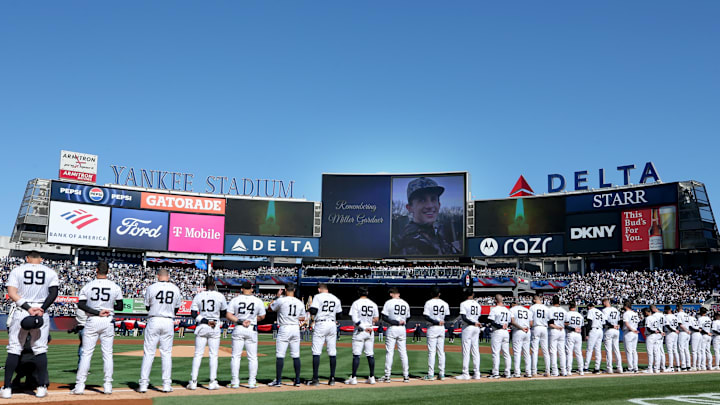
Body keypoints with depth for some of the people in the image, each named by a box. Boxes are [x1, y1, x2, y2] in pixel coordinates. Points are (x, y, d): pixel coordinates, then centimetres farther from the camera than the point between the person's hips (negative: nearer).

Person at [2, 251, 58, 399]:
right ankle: (42, 387, 6)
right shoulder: (50, 272, 7)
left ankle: (7, 388, 5)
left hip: (20, 313, 0)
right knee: (40, 350, 5)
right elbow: (53, 293, -6)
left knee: (14, 350, 6)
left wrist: (28, 308, -13)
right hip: (42, 314, 0)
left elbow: (12, 293, -7)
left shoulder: (17, 270, 6)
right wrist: (42, 309, -13)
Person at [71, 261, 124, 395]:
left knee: (86, 353, 4)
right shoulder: (115, 287, 0)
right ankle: (108, 385, 7)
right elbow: (120, 307, 4)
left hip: (92, 321, 0)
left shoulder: (88, 286, 0)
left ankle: (79, 385, 2)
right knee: (108, 354, 6)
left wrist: (97, 312, -13)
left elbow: (81, 305, -11)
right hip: (108, 322, 1)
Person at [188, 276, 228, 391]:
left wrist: (204, 320, -8)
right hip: (215, 328, -1)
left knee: (198, 354, 6)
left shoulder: (198, 296, 0)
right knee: (213, 354, 4)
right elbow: (224, 314, 5)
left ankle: (193, 381, 4)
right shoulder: (220, 296, -2)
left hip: (201, 327, 1)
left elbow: (193, 314, -7)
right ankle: (213, 382, 4)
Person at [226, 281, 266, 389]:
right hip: (252, 330, 0)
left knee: (236, 356, 6)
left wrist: (240, 321, -9)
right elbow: (262, 317, 7)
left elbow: (228, 315, -7)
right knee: (252, 357, 7)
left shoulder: (235, 300, -1)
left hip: (238, 329, 0)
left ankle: (235, 382, 5)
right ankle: (252, 382, 8)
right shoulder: (258, 301, 0)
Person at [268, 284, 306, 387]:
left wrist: (276, 297, 15)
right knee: (296, 356, 9)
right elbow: (303, 318, 14)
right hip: (296, 328, 4)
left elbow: (270, 307, 8)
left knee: (280, 355, 0)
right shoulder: (300, 303, 6)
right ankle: (297, 380, 11)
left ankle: (278, 380, -1)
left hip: (284, 329, -4)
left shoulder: (281, 300, -8)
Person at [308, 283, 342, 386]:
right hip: (332, 325, 5)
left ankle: (316, 379, -5)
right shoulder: (336, 299, 12)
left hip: (320, 325, -4)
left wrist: (312, 321, 4)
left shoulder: (318, 297, -3)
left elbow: (313, 310, -12)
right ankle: (332, 378, 8)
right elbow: (339, 315, 14)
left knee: (316, 352, -2)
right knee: (332, 352, 7)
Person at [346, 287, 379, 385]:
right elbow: (376, 319, 8)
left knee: (356, 355, -2)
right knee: (370, 355, 8)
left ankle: (353, 378, -2)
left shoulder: (356, 303, -6)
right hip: (370, 332, 4)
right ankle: (372, 377, 11)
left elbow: (355, 319, -16)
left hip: (359, 331, -4)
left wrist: (364, 327, -15)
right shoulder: (373, 304, 7)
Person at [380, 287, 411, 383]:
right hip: (402, 329, 4)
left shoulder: (389, 302, -5)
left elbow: (384, 317, -10)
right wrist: (400, 322, 10)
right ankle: (406, 376, 9)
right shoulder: (405, 303, 9)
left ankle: (387, 376, 0)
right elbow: (407, 318, 12)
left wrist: (394, 322, -10)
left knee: (389, 352, 0)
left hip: (392, 329, -4)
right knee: (403, 352, 8)